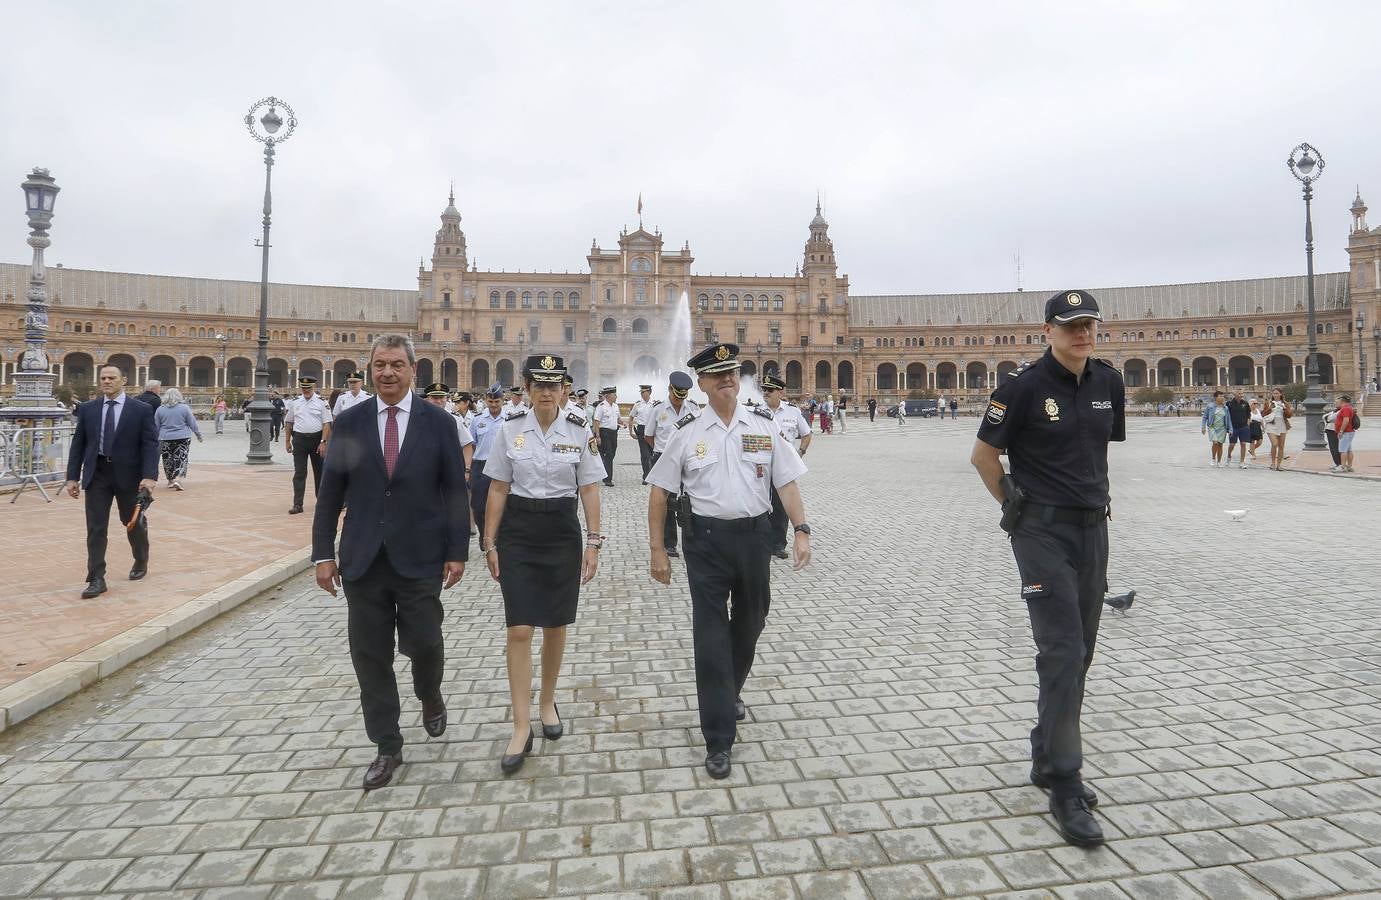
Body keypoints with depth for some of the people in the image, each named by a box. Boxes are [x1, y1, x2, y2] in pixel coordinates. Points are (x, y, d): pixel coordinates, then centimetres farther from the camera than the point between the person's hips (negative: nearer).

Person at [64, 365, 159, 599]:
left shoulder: (142, 410, -3)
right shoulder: (87, 409, 6)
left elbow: (150, 444, -9)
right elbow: (78, 444, 8)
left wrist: (149, 476, -19)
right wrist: (73, 477, 2)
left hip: (128, 475, -2)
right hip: (96, 474, 2)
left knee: (134, 523, 14)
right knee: (95, 528, -2)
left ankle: (141, 562, 37)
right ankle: (96, 579, 2)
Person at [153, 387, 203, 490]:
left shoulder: (160, 409, 1)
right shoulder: (184, 408, -4)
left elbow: (156, 427, 6)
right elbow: (192, 423, 0)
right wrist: (198, 434, 12)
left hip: (166, 439, 2)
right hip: (183, 438, -1)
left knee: (168, 460, 13)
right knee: (181, 459, 1)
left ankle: (170, 480, 22)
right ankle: (177, 479, -15)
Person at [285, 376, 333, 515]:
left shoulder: (321, 402, -2)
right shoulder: (294, 402, 7)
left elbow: (327, 424, -6)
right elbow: (289, 423, 14)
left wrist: (323, 442, -13)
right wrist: (287, 441, 11)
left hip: (317, 438, -1)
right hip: (299, 439, 2)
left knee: (319, 471, 10)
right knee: (299, 473, -1)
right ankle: (297, 504, -1)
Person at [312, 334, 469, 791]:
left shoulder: (439, 422, -2)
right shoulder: (349, 421, 2)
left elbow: (455, 492, -1)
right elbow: (330, 491, 5)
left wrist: (457, 552, -4)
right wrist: (323, 553, 2)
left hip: (419, 558, -2)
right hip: (363, 560, 2)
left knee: (423, 642, 1)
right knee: (370, 656, 7)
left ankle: (430, 696, 37)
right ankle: (387, 747, 24)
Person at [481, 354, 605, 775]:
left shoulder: (579, 430, -2)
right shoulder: (510, 428, -2)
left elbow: (589, 489, 1)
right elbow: (498, 489, 2)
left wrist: (593, 542, -3)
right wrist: (489, 543, 1)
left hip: (562, 531, 1)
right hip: (518, 531, 0)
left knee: (556, 626, 11)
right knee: (519, 630, -4)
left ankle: (547, 703, 34)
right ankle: (522, 728, 6)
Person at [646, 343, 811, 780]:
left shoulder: (763, 426, 2)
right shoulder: (688, 432, -1)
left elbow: (787, 483, 3)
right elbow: (659, 492, 2)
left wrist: (801, 530, -9)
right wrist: (657, 550, -1)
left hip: (754, 535, 3)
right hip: (706, 539, -2)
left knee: (749, 624, 19)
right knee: (711, 635, -1)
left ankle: (730, 692, 48)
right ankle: (718, 740, 10)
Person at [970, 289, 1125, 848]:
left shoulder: (1108, 382, 7)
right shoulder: (1024, 386, -11)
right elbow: (983, 455, -4)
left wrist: (1093, 497, 17)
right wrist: (1016, 506, 2)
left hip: (1093, 529, 7)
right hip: (1043, 531, -6)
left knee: (1078, 653, 13)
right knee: (1062, 652, -10)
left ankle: (1046, 760, 29)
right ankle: (1064, 786, 0)